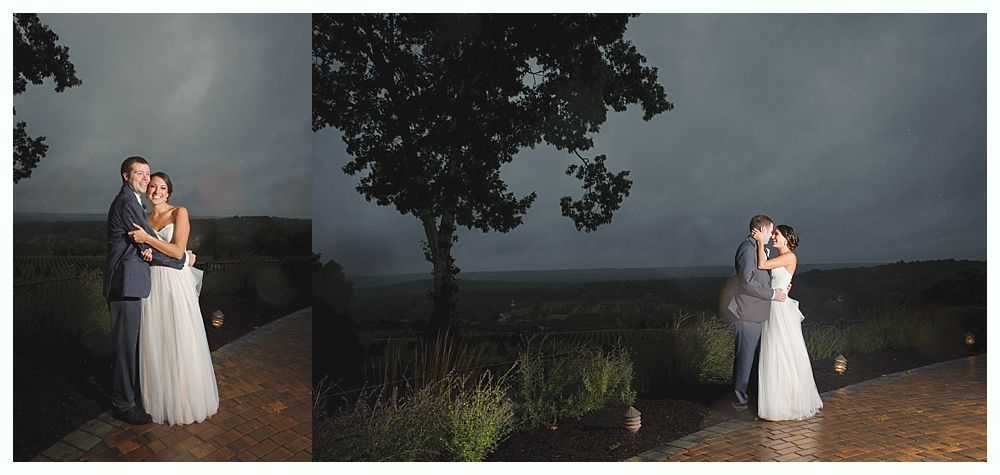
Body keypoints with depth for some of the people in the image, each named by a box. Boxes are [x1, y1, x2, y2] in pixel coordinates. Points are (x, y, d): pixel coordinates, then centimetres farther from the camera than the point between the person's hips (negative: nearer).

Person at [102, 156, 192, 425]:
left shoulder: (129, 201, 17)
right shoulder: (127, 203, -15)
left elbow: (141, 243, 15)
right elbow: (150, 245, -15)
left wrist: (146, 249, -9)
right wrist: (184, 260, -3)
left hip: (127, 282, 10)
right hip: (126, 284, -10)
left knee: (130, 342, 19)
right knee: (126, 344, -2)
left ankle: (128, 392, 33)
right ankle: (124, 405, 8)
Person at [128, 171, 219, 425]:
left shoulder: (179, 212, -1)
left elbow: (178, 251, -10)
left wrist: (147, 239, -15)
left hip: (176, 283, -4)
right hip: (152, 283, 4)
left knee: (180, 343, -1)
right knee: (155, 342, 4)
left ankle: (185, 399, 10)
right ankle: (159, 399, 16)